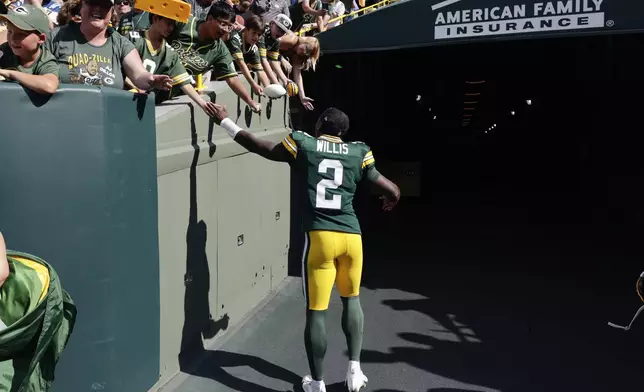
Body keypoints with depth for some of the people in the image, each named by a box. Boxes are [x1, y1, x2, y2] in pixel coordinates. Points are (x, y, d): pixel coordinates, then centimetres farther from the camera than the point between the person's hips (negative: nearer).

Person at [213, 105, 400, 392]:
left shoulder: (302, 145, 8)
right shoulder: (358, 153, 12)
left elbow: (257, 146, 18)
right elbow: (393, 192, 14)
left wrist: (225, 121, 31)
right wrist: (390, 200, 39)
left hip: (319, 236, -2)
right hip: (351, 236, 2)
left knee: (316, 311, 7)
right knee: (351, 300, 24)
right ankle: (354, 368, 21)